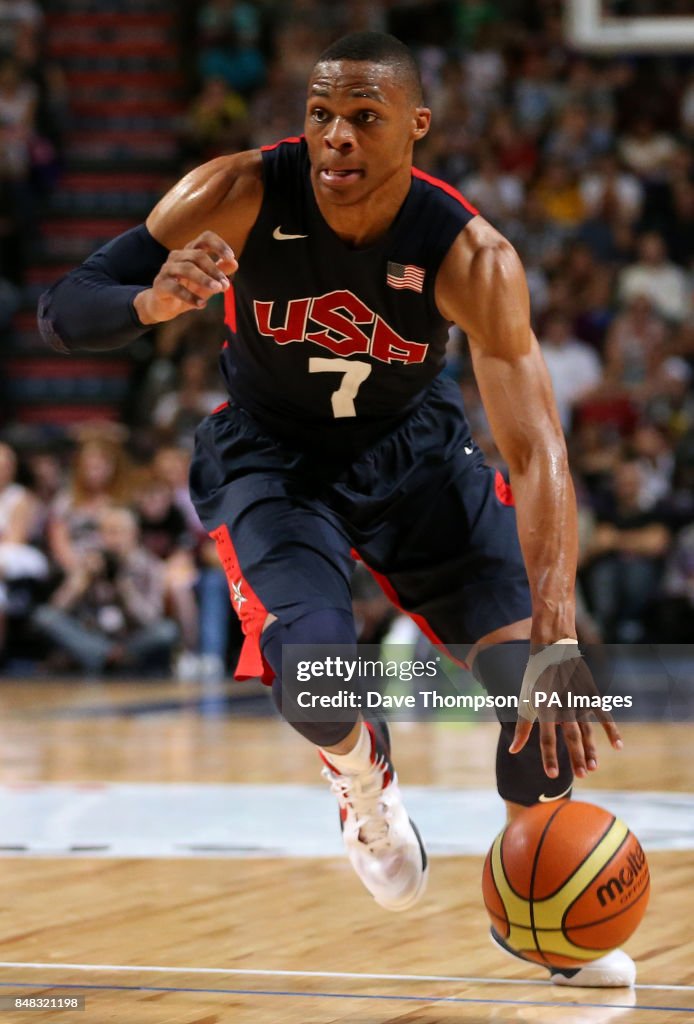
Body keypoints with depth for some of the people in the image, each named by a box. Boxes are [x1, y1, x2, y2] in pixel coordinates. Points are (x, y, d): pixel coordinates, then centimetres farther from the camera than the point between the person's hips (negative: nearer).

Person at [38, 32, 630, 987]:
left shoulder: (471, 256, -28)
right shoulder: (239, 198, -27)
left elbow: (537, 450, -32)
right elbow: (64, 308, -24)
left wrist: (558, 638, -44)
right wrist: (153, 301, -49)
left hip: (413, 445, 1)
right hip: (270, 455, -1)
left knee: (536, 662, -12)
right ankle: (365, 784, 11)